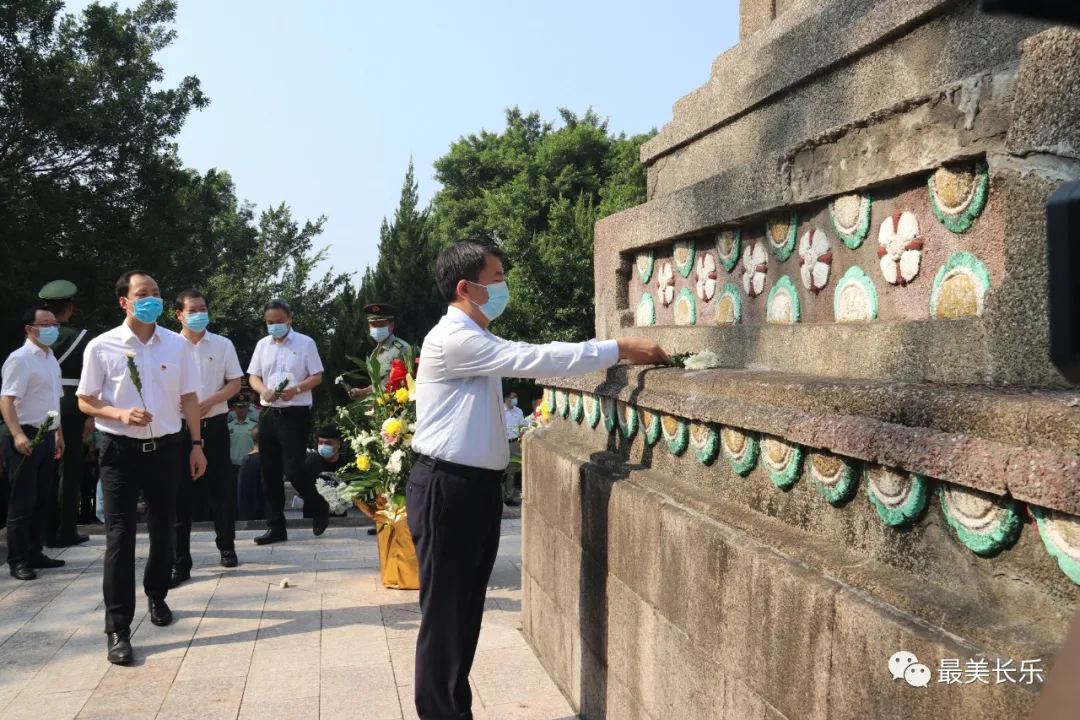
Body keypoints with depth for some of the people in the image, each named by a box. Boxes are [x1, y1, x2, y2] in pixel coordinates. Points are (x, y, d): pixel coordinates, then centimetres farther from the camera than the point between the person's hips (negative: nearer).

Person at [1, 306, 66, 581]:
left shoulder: (51, 359, 14)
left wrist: (58, 433, 23)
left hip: (46, 436, 8)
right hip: (25, 437, -8)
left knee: (40, 499, 13)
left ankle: (34, 553, 23)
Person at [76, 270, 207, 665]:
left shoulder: (177, 344, 1)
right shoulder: (101, 346, -5)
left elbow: (189, 398, 6)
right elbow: (85, 402, -1)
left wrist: (196, 445, 3)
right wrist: (120, 414, -19)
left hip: (166, 448, 3)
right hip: (121, 451, -3)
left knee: (164, 529, 14)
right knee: (120, 536, -3)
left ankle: (157, 596, 40)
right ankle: (118, 629, 3)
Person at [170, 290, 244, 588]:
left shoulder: (223, 345, 3)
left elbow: (235, 384, 3)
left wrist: (210, 401, -13)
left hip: (215, 425, 1)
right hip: (181, 427, -1)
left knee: (221, 488, 9)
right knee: (181, 494, 0)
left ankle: (227, 546, 27)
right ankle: (180, 563, 5)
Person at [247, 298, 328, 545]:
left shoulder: (305, 343, -2)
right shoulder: (262, 345, 11)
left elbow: (317, 377, -4)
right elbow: (253, 377, 10)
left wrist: (296, 389, -21)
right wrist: (264, 390, -12)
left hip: (296, 414, -5)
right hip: (268, 414, 5)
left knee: (293, 470, -9)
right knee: (270, 474, 7)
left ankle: (319, 508, 17)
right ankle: (276, 527, 16)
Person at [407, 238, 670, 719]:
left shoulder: (478, 341, 17)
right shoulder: (453, 339, -18)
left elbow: (530, 360, 13)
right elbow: (536, 360, -22)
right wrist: (618, 349, -19)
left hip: (479, 485, 10)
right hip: (447, 488, -10)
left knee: (467, 609, 17)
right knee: (446, 612, 0)